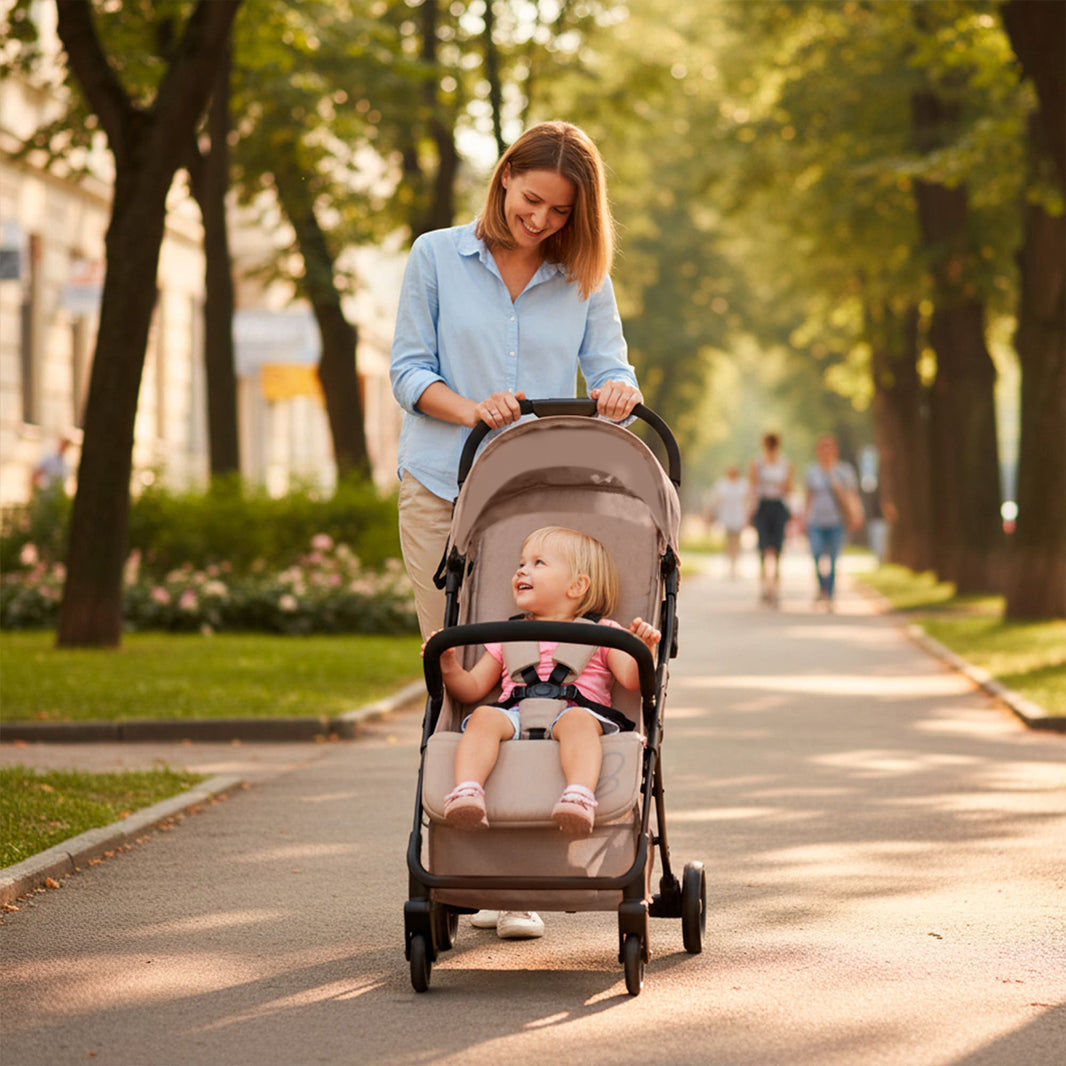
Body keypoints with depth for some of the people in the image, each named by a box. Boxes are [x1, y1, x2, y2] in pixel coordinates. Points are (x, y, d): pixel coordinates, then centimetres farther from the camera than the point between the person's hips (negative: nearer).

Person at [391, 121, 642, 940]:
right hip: (443, 492, -1)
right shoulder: (437, 258, 5)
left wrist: (619, 393, -20)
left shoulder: (585, 279, 9)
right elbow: (408, 369, 3)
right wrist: (468, 409, -16)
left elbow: (610, 368, 5)